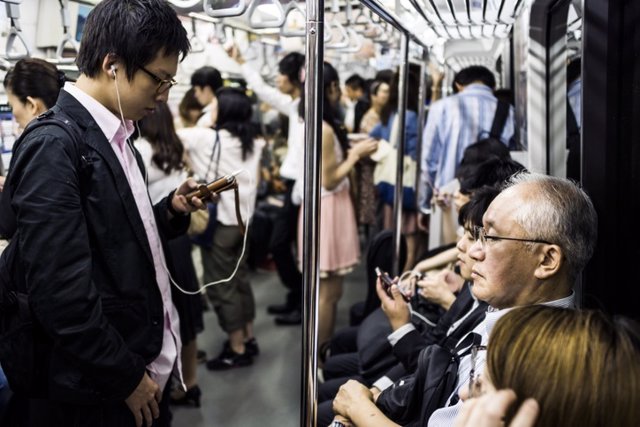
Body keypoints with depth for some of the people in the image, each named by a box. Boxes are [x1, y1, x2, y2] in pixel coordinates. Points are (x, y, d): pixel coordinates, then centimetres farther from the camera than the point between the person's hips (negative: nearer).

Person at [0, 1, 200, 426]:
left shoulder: (116, 139, 8)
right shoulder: (54, 147, -19)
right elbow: (59, 291, -23)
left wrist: (171, 211, -1)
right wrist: (127, 377, -15)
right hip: (96, 393, -8)